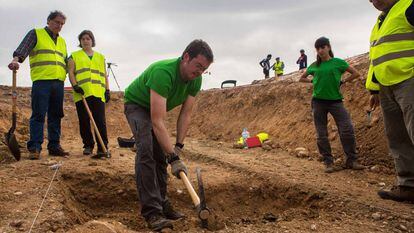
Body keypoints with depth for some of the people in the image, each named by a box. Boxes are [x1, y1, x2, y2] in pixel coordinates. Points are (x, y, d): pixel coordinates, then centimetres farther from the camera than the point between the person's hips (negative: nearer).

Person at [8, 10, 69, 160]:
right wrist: (16, 60, -28)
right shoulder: (36, 34, 7)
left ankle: (54, 146, 10)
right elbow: (23, 49, -8)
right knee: (38, 115, -9)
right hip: (41, 81, -5)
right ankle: (34, 148, -7)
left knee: (55, 116, 6)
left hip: (58, 82, 6)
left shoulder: (62, 42, 23)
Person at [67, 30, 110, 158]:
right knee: (84, 121, 2)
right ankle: (88, 145, 13)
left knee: (100, 121, -7)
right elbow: (71, 72, 5)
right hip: (82, 94, 0)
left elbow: (104, 75, 19)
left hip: (98, 93, 1)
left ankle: (103, 148, -6)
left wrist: (107, 90, 8)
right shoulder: (74, 56, 15)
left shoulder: (100, 57, 22)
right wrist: (75, 85, -11)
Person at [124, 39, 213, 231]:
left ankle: (161, 203, 15)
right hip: (137, 105, -7)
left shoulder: (196, 80, -18)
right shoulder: (163, 72, -41)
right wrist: (173, 158, -46)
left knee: (161, 153, 4)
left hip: (156, 108, 7)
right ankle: (151, 211, -21)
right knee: (146, 148, -24)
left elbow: (185, 114, -11)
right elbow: (158, 122, -45)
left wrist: (178, 147, -16)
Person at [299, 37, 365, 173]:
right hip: (318, 102, 2)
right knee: (321, 135, 2)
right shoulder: (314, 66, 7)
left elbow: (356, 74, 7)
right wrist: (313, 81, 6)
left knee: (347, 129, -11)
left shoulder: (338, 62, 0)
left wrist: (342, 81, 1)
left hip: (335, 100, -2)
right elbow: (302, 79, 21)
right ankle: (328, 163, 12)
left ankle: (351, 160, 2)